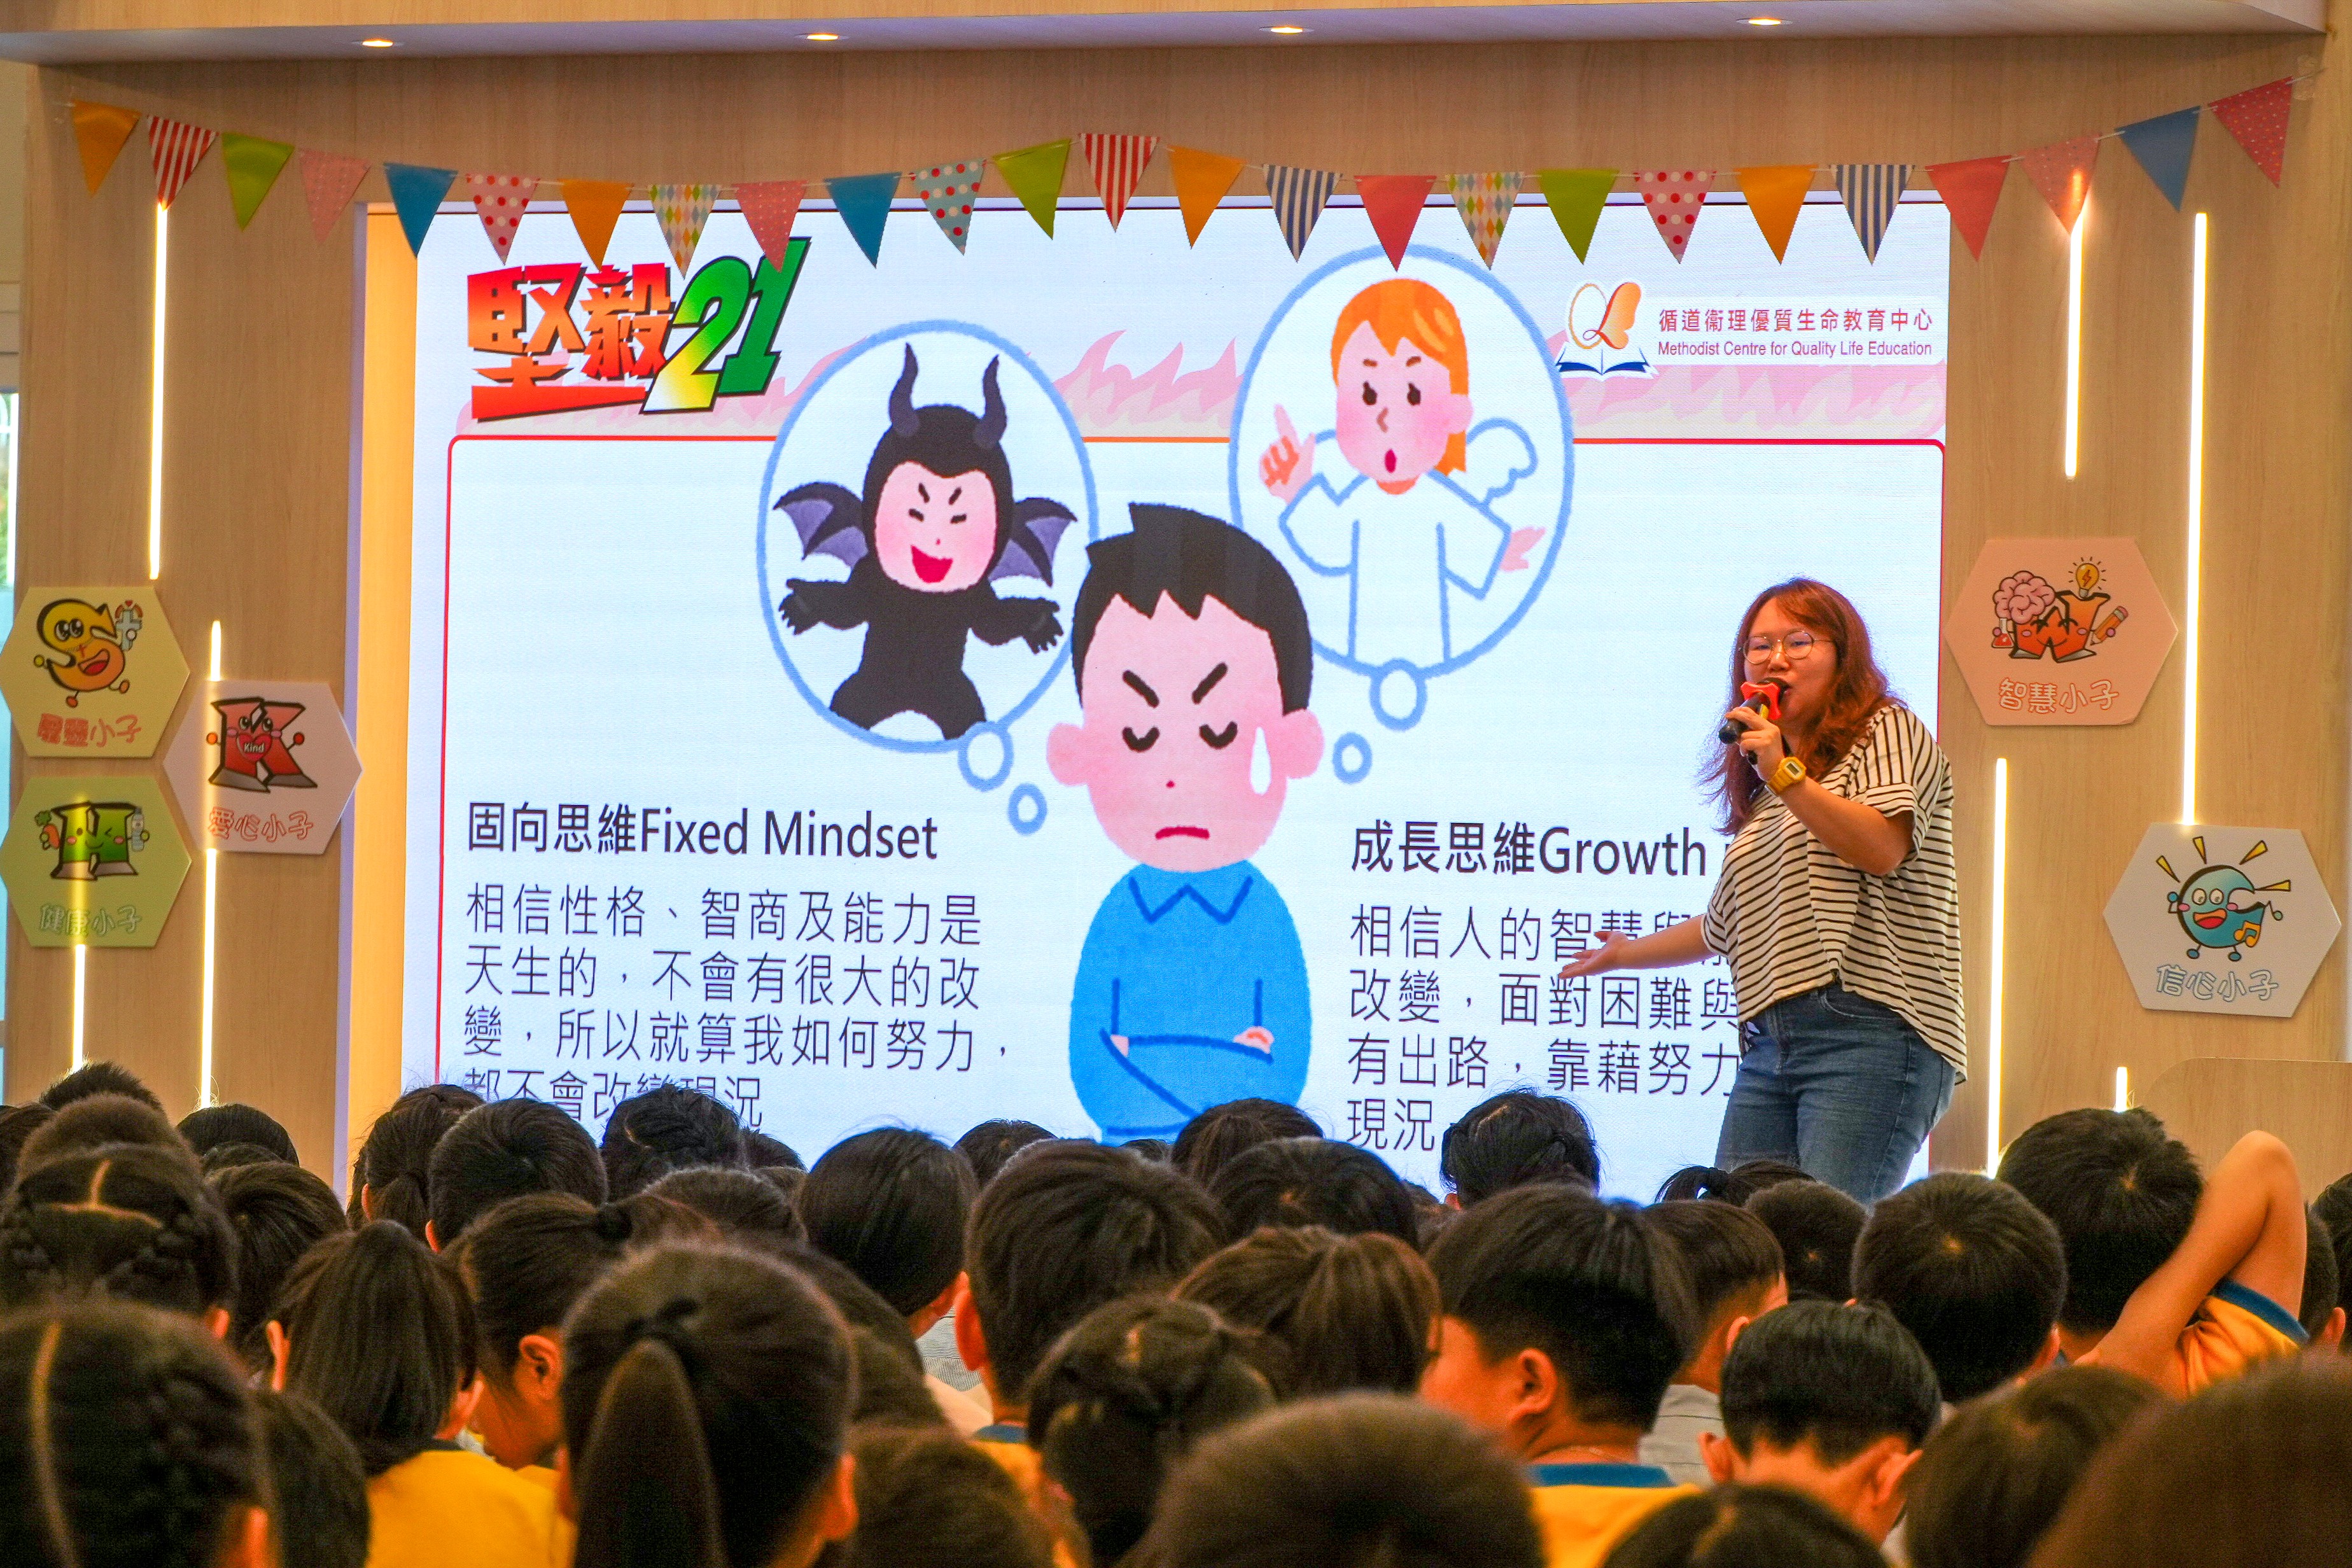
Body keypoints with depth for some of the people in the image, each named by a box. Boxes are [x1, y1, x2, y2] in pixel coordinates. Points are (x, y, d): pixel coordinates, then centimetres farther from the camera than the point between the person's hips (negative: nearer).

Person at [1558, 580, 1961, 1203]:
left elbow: (1885, 848, -11)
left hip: (1871, 1029, -7)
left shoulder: (1888, 733, 8)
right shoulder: (1763, 798, 28)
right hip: (1770, 1044, 7)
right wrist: (1629, 954, 49)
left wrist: (1784, 772, -13)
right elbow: (1725, 925, 38)